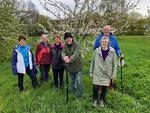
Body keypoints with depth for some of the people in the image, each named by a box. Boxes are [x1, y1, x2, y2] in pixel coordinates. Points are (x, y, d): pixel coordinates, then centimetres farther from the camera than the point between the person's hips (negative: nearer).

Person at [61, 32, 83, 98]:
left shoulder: (76, 44, -15)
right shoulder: (65, 46, 1)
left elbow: (76, 53, -28)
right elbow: (63, 52, -13)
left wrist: (70, 59, -43)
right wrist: (64, 57, -37)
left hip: (77, 66, -5)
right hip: (70, 67, 5)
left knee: (79, 81, -4)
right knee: (72, 81, 21)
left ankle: (80, 95, 13)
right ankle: (73, 92, 42)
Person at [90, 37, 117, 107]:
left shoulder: (112, 51, -7)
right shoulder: (97, 51, -5)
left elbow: (114, 63, -1)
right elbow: (93, 62, 3)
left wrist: (114, 74, -2)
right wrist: (91, 72, 6)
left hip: (107, 74, 0)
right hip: (97, 73, 0)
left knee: (104, 88, 8)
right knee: (95, 87, -2)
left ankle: (102, 100, 34)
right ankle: (95, 100, 24)